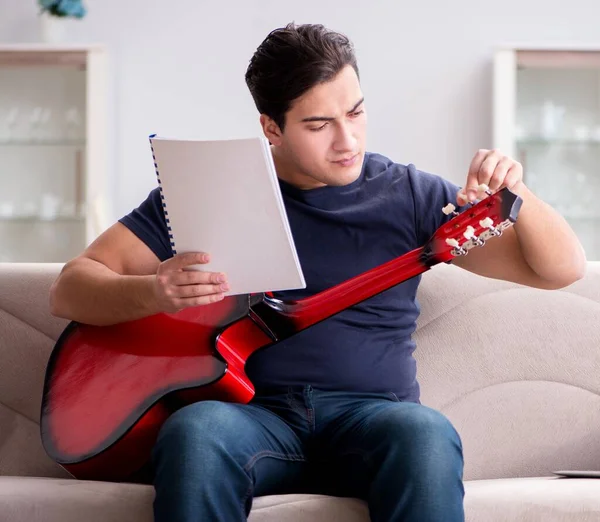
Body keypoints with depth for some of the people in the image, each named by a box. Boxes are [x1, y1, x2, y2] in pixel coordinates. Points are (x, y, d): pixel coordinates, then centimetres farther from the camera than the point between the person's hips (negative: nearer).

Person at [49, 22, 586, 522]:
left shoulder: (407, 194, 10)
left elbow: (562, 269, 9)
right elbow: (71, 289, 5)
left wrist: (514, 193, -13)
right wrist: (152, 293, -18)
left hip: (372, 417, 1)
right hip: (251, 414, 0)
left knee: (426, 436, -36)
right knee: (197, 432, -37)